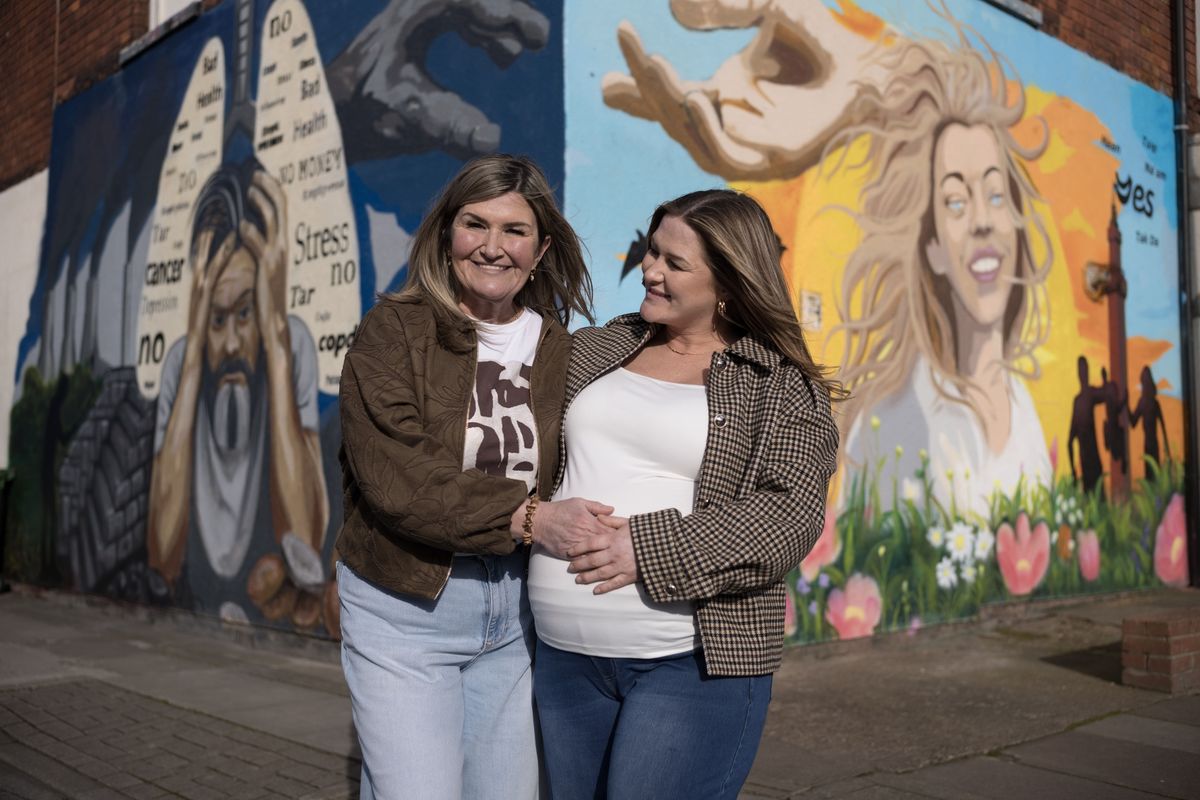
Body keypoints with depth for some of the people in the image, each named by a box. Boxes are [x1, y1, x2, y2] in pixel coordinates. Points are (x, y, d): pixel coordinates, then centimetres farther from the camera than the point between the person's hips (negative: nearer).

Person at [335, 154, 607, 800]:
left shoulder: (558, 350, 4)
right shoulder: (394, 330, -7)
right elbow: (394, 479, -19)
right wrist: (526, 516, -24)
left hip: (515, 611, 4)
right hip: (404, 608, -4)